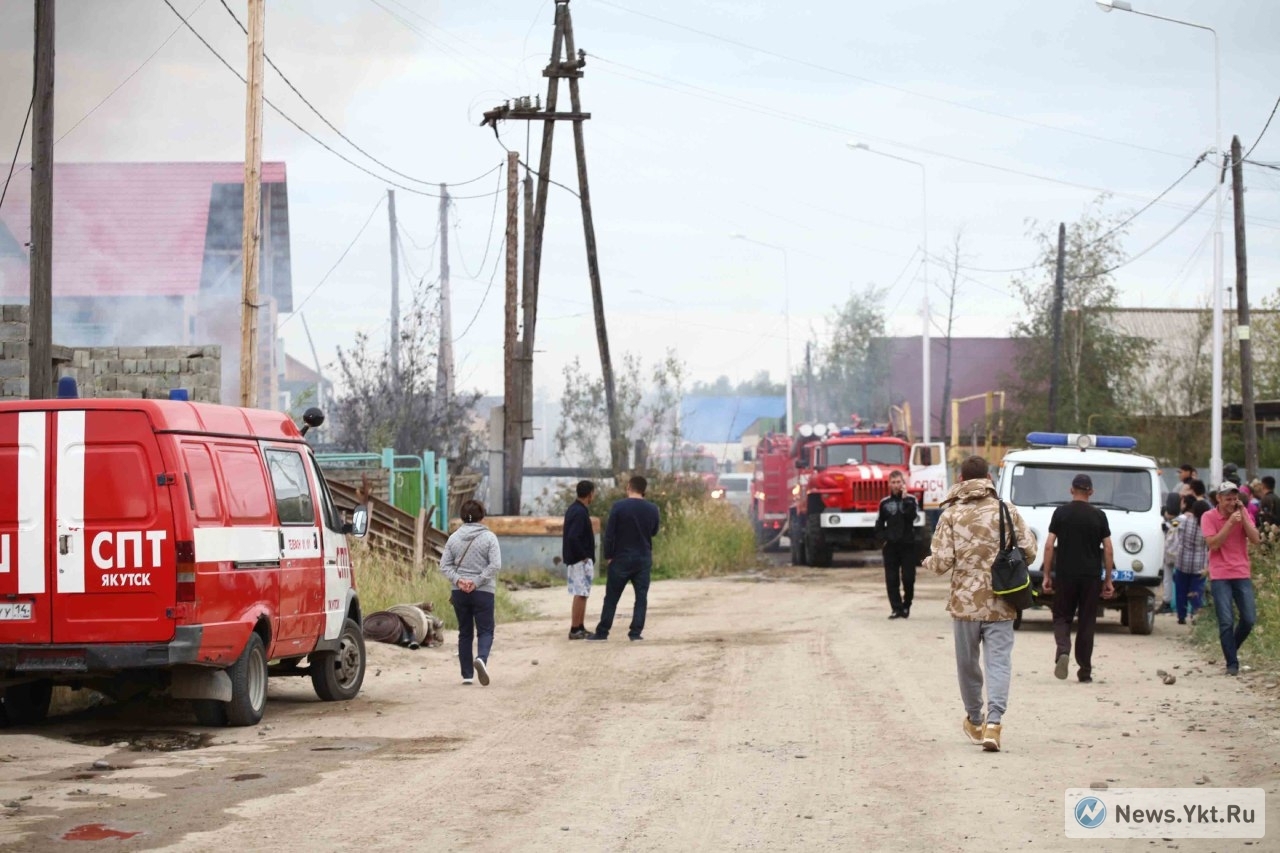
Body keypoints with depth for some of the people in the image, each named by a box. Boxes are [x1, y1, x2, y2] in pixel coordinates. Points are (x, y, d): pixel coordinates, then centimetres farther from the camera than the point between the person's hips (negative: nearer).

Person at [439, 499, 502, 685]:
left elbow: (444, 565, 1)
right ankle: (481, 658, -27)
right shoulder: (488, 537, -5)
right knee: (485, 630, 3)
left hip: (459, 592, 3)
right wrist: (477, 581, -12)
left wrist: (458, 580, -8)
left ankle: (467, 675, 11)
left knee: (464, 632, 11)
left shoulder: (454, 538, 5)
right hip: (483, 592, -3)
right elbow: (495, 564, -14)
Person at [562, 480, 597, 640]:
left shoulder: (573, 509, 13)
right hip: (580, 560, -10)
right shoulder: (580, 513, -19)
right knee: (580, 594, -6)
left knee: (581, 594, 15)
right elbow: (573, 538, -27)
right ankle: (575, 630, -5)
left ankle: (580, 628, 20)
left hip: (574, 559, 10)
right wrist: (583, 556, -18)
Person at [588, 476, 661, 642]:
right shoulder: (652, 509, 0)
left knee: (611, 597, 4)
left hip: (621, 559, -2)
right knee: (641, 596, 6)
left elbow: (609, 534, -10)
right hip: (644, 559, 2)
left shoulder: (618, 507, -10)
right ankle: (636, 632, 0)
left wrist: (608, 556, -1)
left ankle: (602, 632, 7)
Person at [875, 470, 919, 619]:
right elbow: (879, 523, 14)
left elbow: (911, 516, -16)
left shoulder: (910, 499, 2)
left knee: (908, 577, -2)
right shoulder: (885, 502, 8)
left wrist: (905, 499, -16)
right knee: (891, 579, -2)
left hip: (907, 544, -2)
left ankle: (906, 605, 15)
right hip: (890, 545, 2)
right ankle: (896, 608, 1)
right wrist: (882, 538, 1)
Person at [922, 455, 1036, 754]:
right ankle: (993, 723, -17)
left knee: (967, 664, 16)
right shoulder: (1007, 511, 0)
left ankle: (975, 722, 30)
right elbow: (1029, 552, -1)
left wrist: (927, 562, 13)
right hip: (1000, 605, 0)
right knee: (998, 662, -1)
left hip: (964, 603, 0)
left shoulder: (951, 515, -3)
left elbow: (942, 562, -10)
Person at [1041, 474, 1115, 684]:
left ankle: (1063, 651, -18)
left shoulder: (1061, 513, 0)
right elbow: (1108, 550, 1)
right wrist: (1108, 580, 8)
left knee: (1062, 617, 10)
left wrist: (1047, 575, 2)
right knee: (1087, 623, 8)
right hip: (1091, 577, 1)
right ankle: (1085, 671, 10)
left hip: (1065, 575, -1)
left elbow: (1049, 545, -4)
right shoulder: (1099, 516, 1)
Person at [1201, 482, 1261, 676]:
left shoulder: (1243, 514, 7)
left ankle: (1232, 649, 25)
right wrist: (1230, 523, -18)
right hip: (1220, 576, -3)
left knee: (1249, 619, 1)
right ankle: (1232, 663, -1)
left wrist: (1243, 516, -10)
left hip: (1242, 574, 3)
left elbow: (1255, 539, -4)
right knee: (1226, 622, -7)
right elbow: (1212, 544, -14)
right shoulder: (1209, 517, -3)